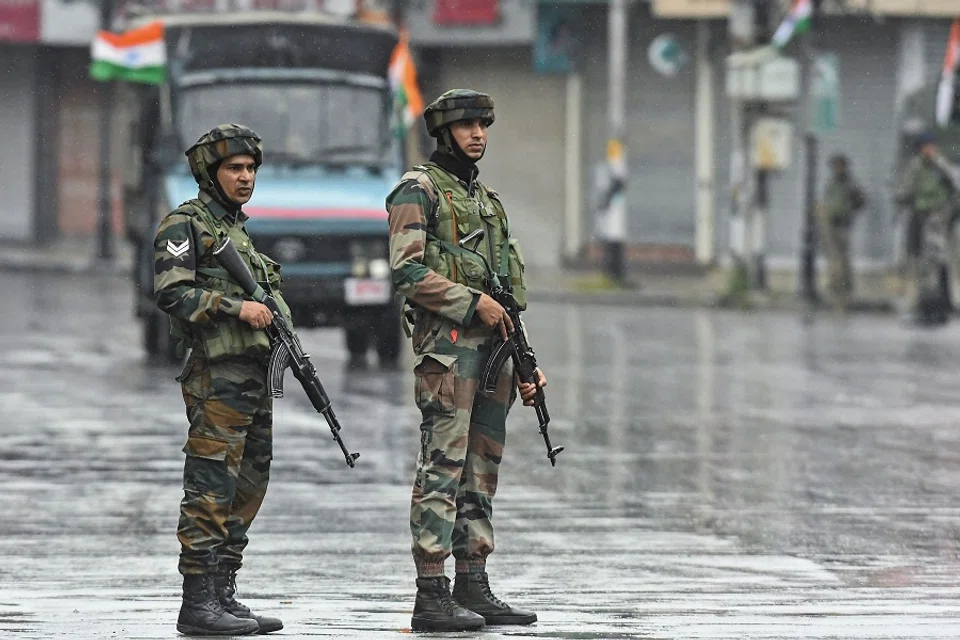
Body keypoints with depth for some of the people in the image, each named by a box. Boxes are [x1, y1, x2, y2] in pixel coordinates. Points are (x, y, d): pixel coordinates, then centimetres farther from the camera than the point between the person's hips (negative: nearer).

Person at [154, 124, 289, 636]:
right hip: (218, 376, -9)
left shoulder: (238, 230, 22)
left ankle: (223, 594, 13)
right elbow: (171, 292, -16)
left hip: (256, 377, 9)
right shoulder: (185, 224, -4)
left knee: (247, 489, 9)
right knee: (211, 490, -10)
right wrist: (235, 306, -21)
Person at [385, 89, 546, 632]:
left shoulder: (488, 199, 21)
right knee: (442, 466, -10)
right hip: (448, 343, -8)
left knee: (483, 467, 8)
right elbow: (408, 271, -15)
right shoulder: (418, 191, -3)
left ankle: (474, 588, 12)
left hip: (494, 343, 8)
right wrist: (474, 302, -15)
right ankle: (432, 597, -12)